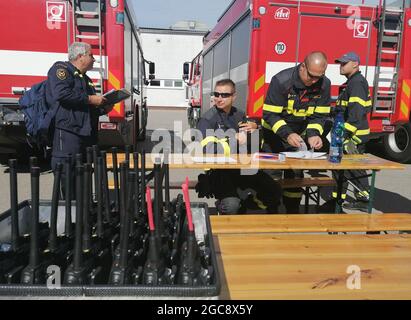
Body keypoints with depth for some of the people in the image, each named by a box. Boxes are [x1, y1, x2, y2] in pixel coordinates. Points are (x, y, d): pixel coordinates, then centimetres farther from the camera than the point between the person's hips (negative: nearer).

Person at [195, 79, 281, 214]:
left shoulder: (239, 115, 11)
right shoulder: (207, 119, -7)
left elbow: (255, 146, 21)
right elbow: (207, 149, -23)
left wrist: (254, 129, -1)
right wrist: (235, 140, -17)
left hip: (242, 167, 5)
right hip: (218, 170, -5)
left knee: (274, 191, -6)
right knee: (231, 205, -29)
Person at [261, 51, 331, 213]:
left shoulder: (324, 84, -11)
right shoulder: (281, 80, -24)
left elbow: (320, 115, -5)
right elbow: (270, 114, -25)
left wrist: (313, 134, -24)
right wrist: (287, 134, -37)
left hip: (298, 134, 4)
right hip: (274, 133, -3)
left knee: (295, 173, 8)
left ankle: (293, 210, 22)